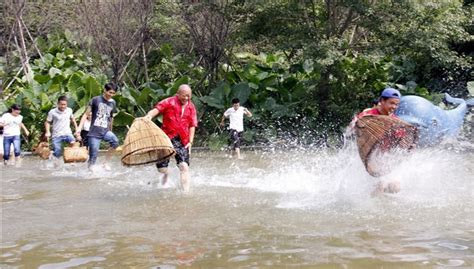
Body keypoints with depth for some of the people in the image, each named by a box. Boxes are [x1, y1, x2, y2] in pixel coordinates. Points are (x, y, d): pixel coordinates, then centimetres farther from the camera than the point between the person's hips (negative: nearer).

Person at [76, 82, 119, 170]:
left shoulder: (112, 103, 8)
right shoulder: (95, 100, -5)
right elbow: (86, 114, -2)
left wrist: (110, 130, 28)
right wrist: (79, 128, -9)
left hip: (105, 131, 3)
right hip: (94, 132, -3)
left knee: (115, 142, -25)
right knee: (93, 155, -8)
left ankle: (106, 163, -9)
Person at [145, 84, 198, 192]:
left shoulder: (191, 107, 10)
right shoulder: (169, 102, -1)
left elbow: (192, 126, 11)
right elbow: (157, 109, -15)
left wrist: (190, 141, 3)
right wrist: (149, 115, -36)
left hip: (183, 141, 2)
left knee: (184, 166, -14)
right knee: (161, 168, 3)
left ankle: (186, 192, -10)